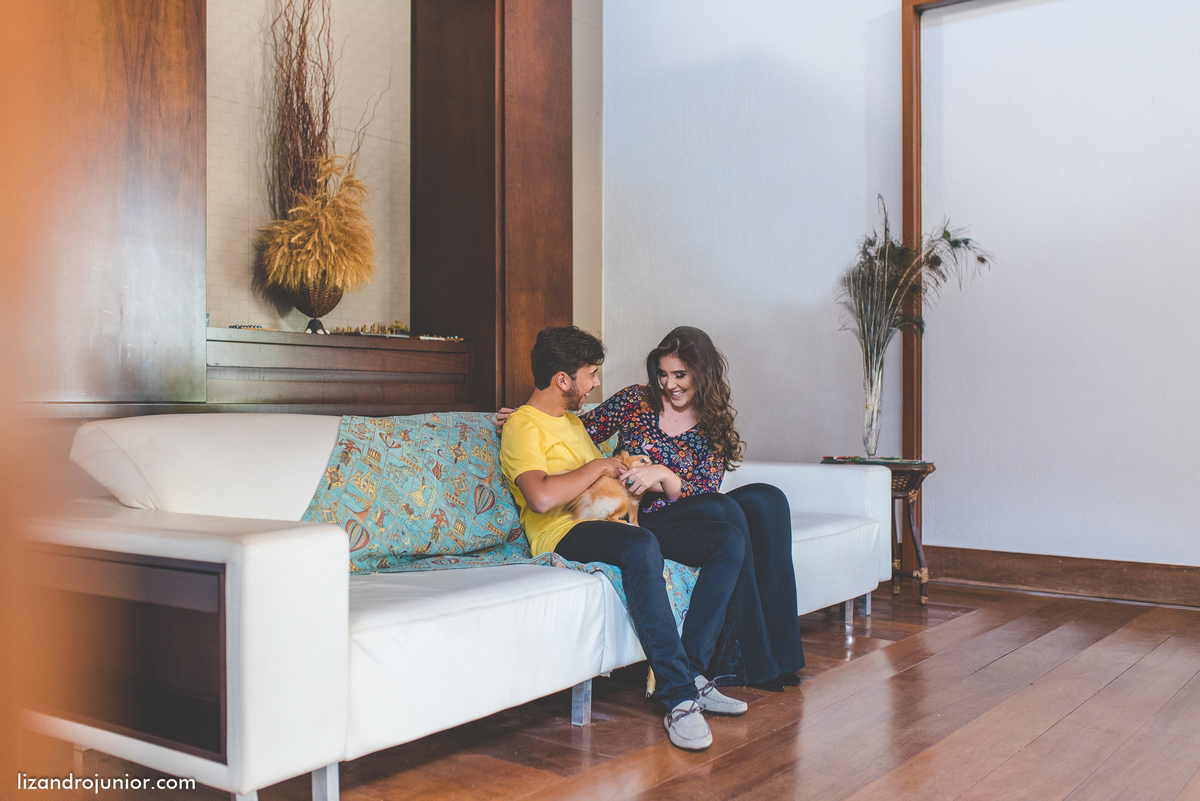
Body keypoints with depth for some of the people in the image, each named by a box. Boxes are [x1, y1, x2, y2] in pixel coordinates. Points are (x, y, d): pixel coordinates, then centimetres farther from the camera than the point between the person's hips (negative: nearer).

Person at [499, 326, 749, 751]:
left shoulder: (572, 421, 27)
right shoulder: (522, 427, -4)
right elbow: (542, 497, -23)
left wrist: (655, 476, 16)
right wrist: (598, 466, -9)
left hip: (616, 523, 9)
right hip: (565, 534, -9)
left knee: (729, 539, -10)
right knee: (641, 547, -42)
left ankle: (691, 671, -16)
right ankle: (679, 696, -37)